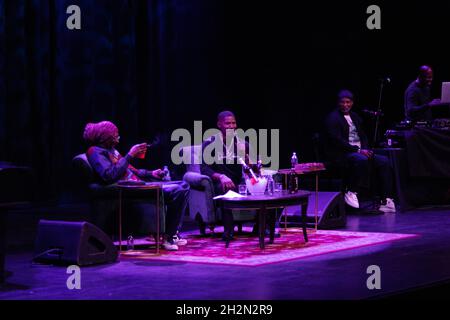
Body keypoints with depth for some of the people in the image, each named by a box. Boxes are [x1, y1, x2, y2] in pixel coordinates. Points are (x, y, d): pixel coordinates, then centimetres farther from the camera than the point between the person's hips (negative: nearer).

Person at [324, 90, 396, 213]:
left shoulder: (355, 117, 19)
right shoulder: (333, 118, -6)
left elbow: (363, 136, 20)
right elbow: (337, 141, -16)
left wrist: (365, 149, -3)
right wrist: (358, 150, -20)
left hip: (360, 151, 8)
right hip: (341, 154, -8)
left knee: (383, 161, -11)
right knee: (362, 160, -37)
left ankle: (386, 200, -15)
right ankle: (351, 192, -19)